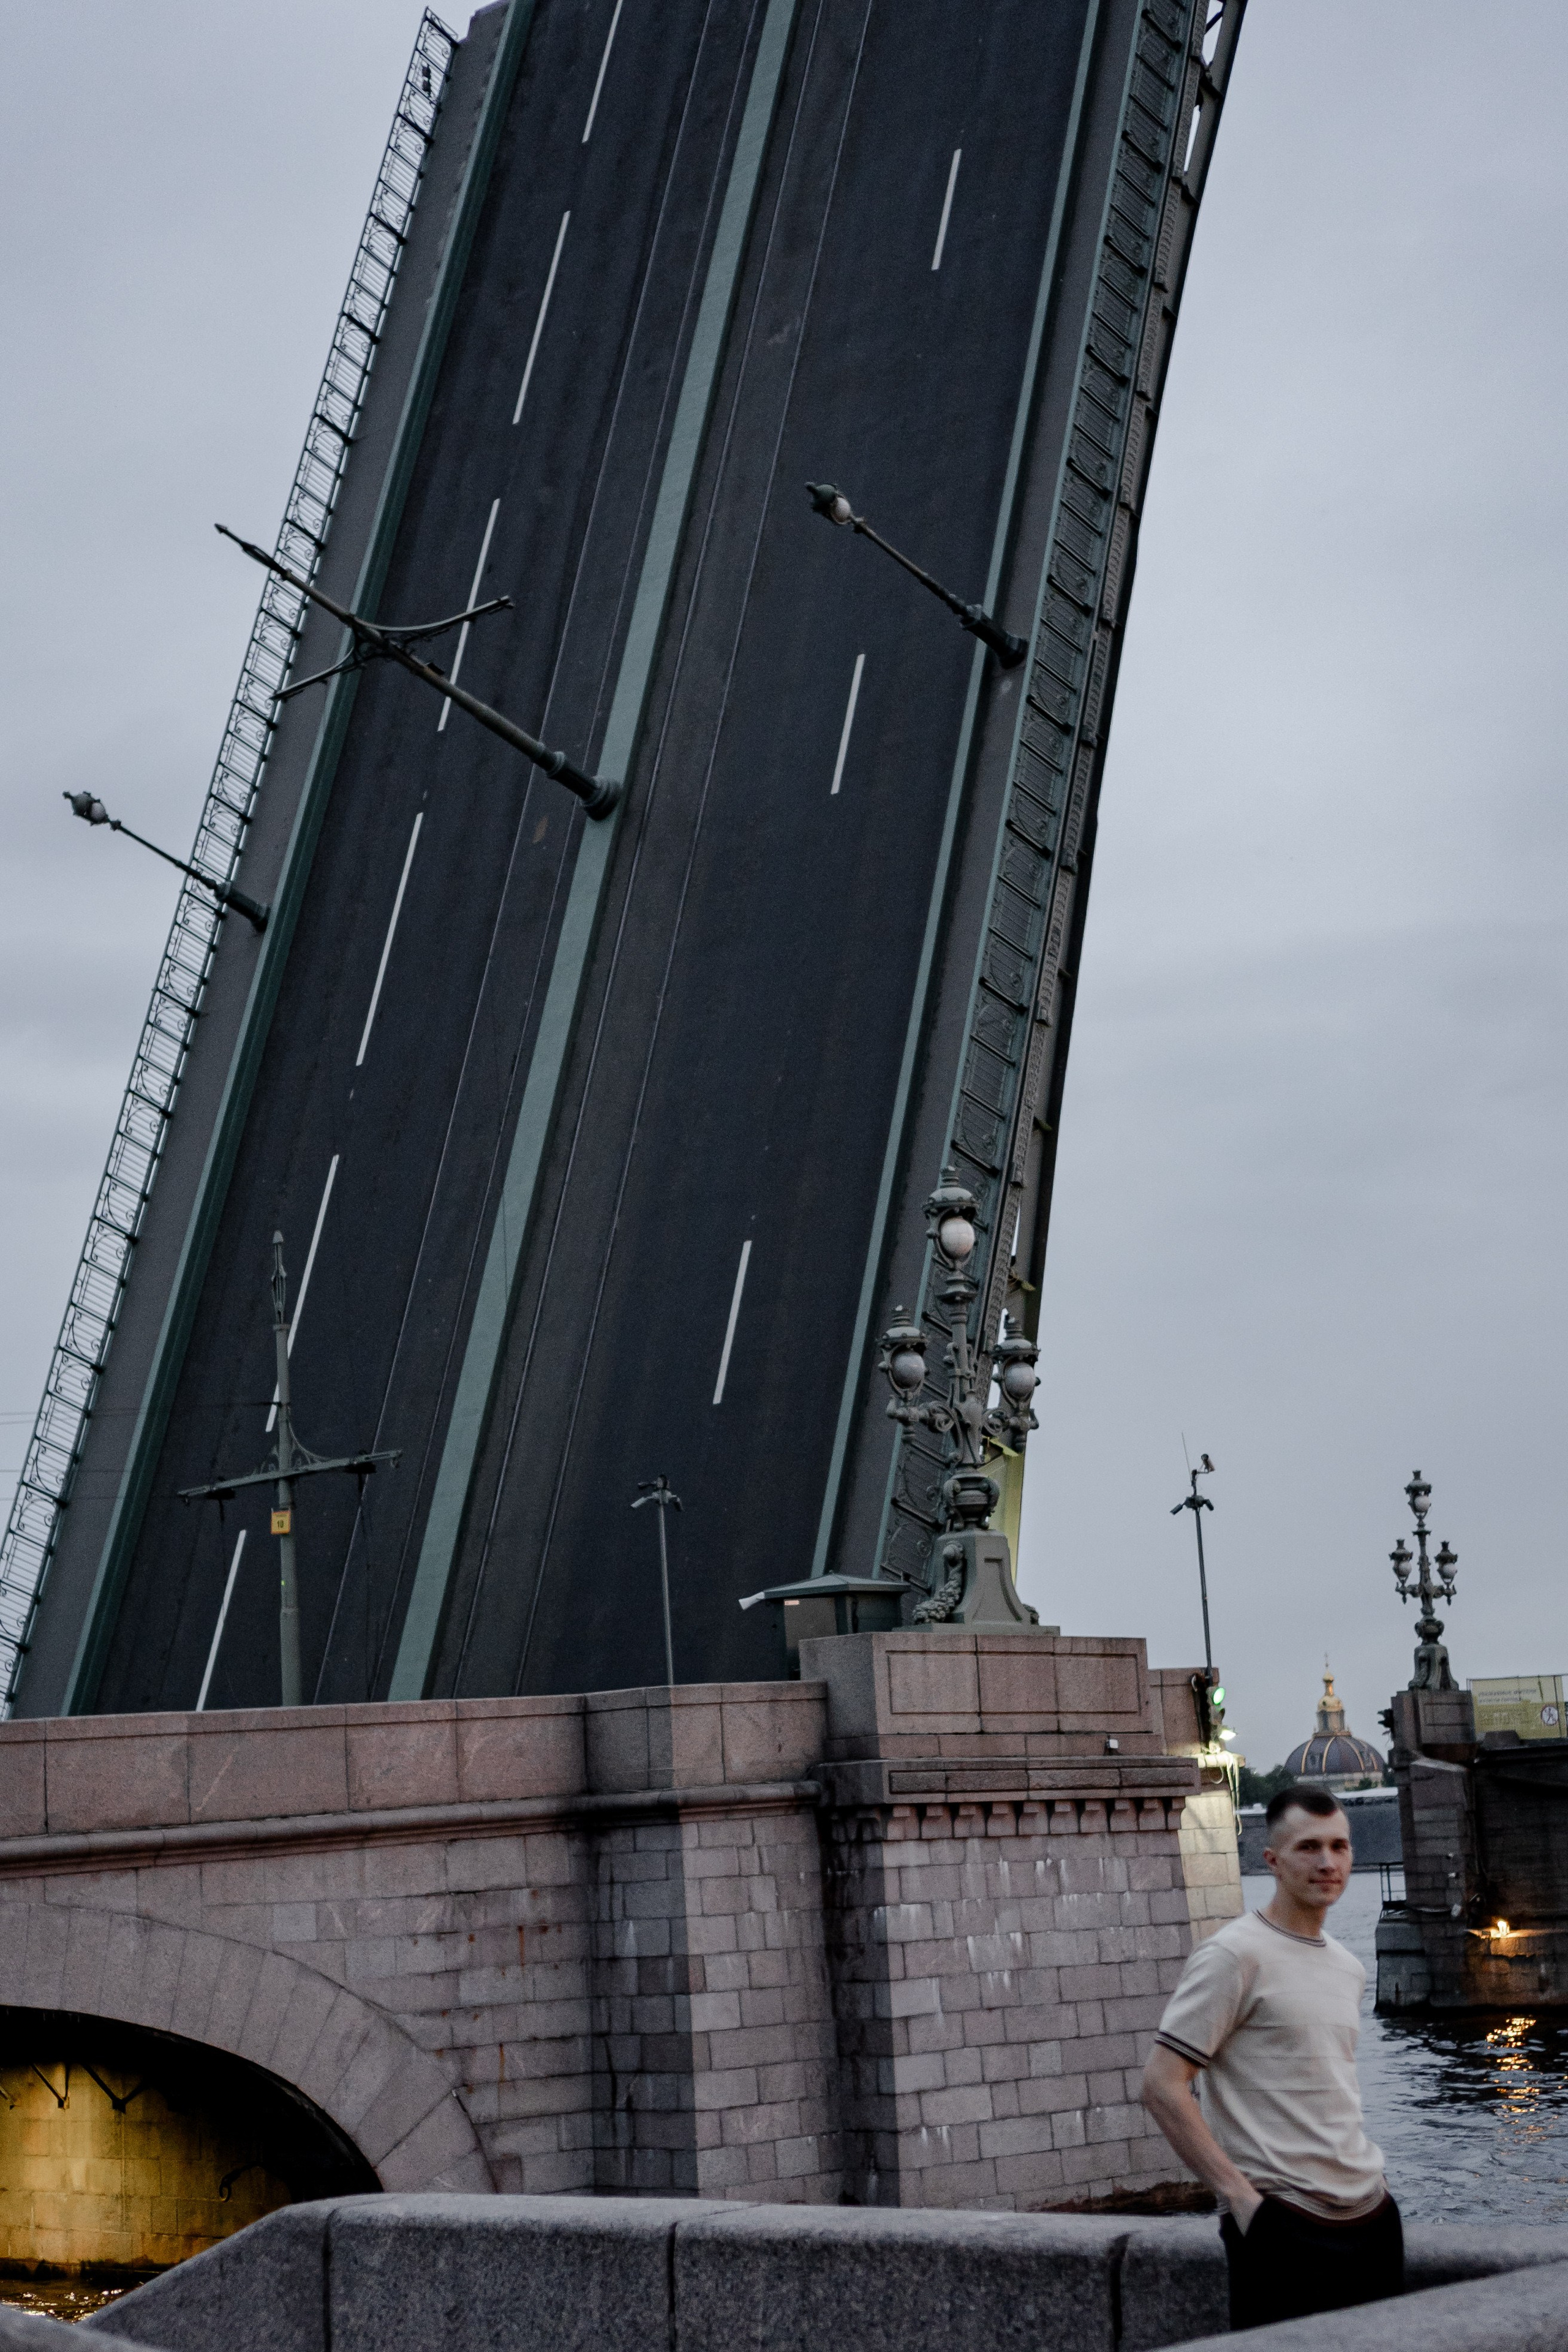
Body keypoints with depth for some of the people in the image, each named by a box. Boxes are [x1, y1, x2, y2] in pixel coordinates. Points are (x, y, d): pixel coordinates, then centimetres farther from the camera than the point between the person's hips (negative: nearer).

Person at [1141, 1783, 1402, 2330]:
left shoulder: (1348, 1968, 14)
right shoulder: (1234, 1956, -10)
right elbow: (1162, 2086, -15)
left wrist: (1365, 2174, 13)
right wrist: (1241, 2195, -17)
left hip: (1371, 2217, 7)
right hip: (1283, 2227, -7)